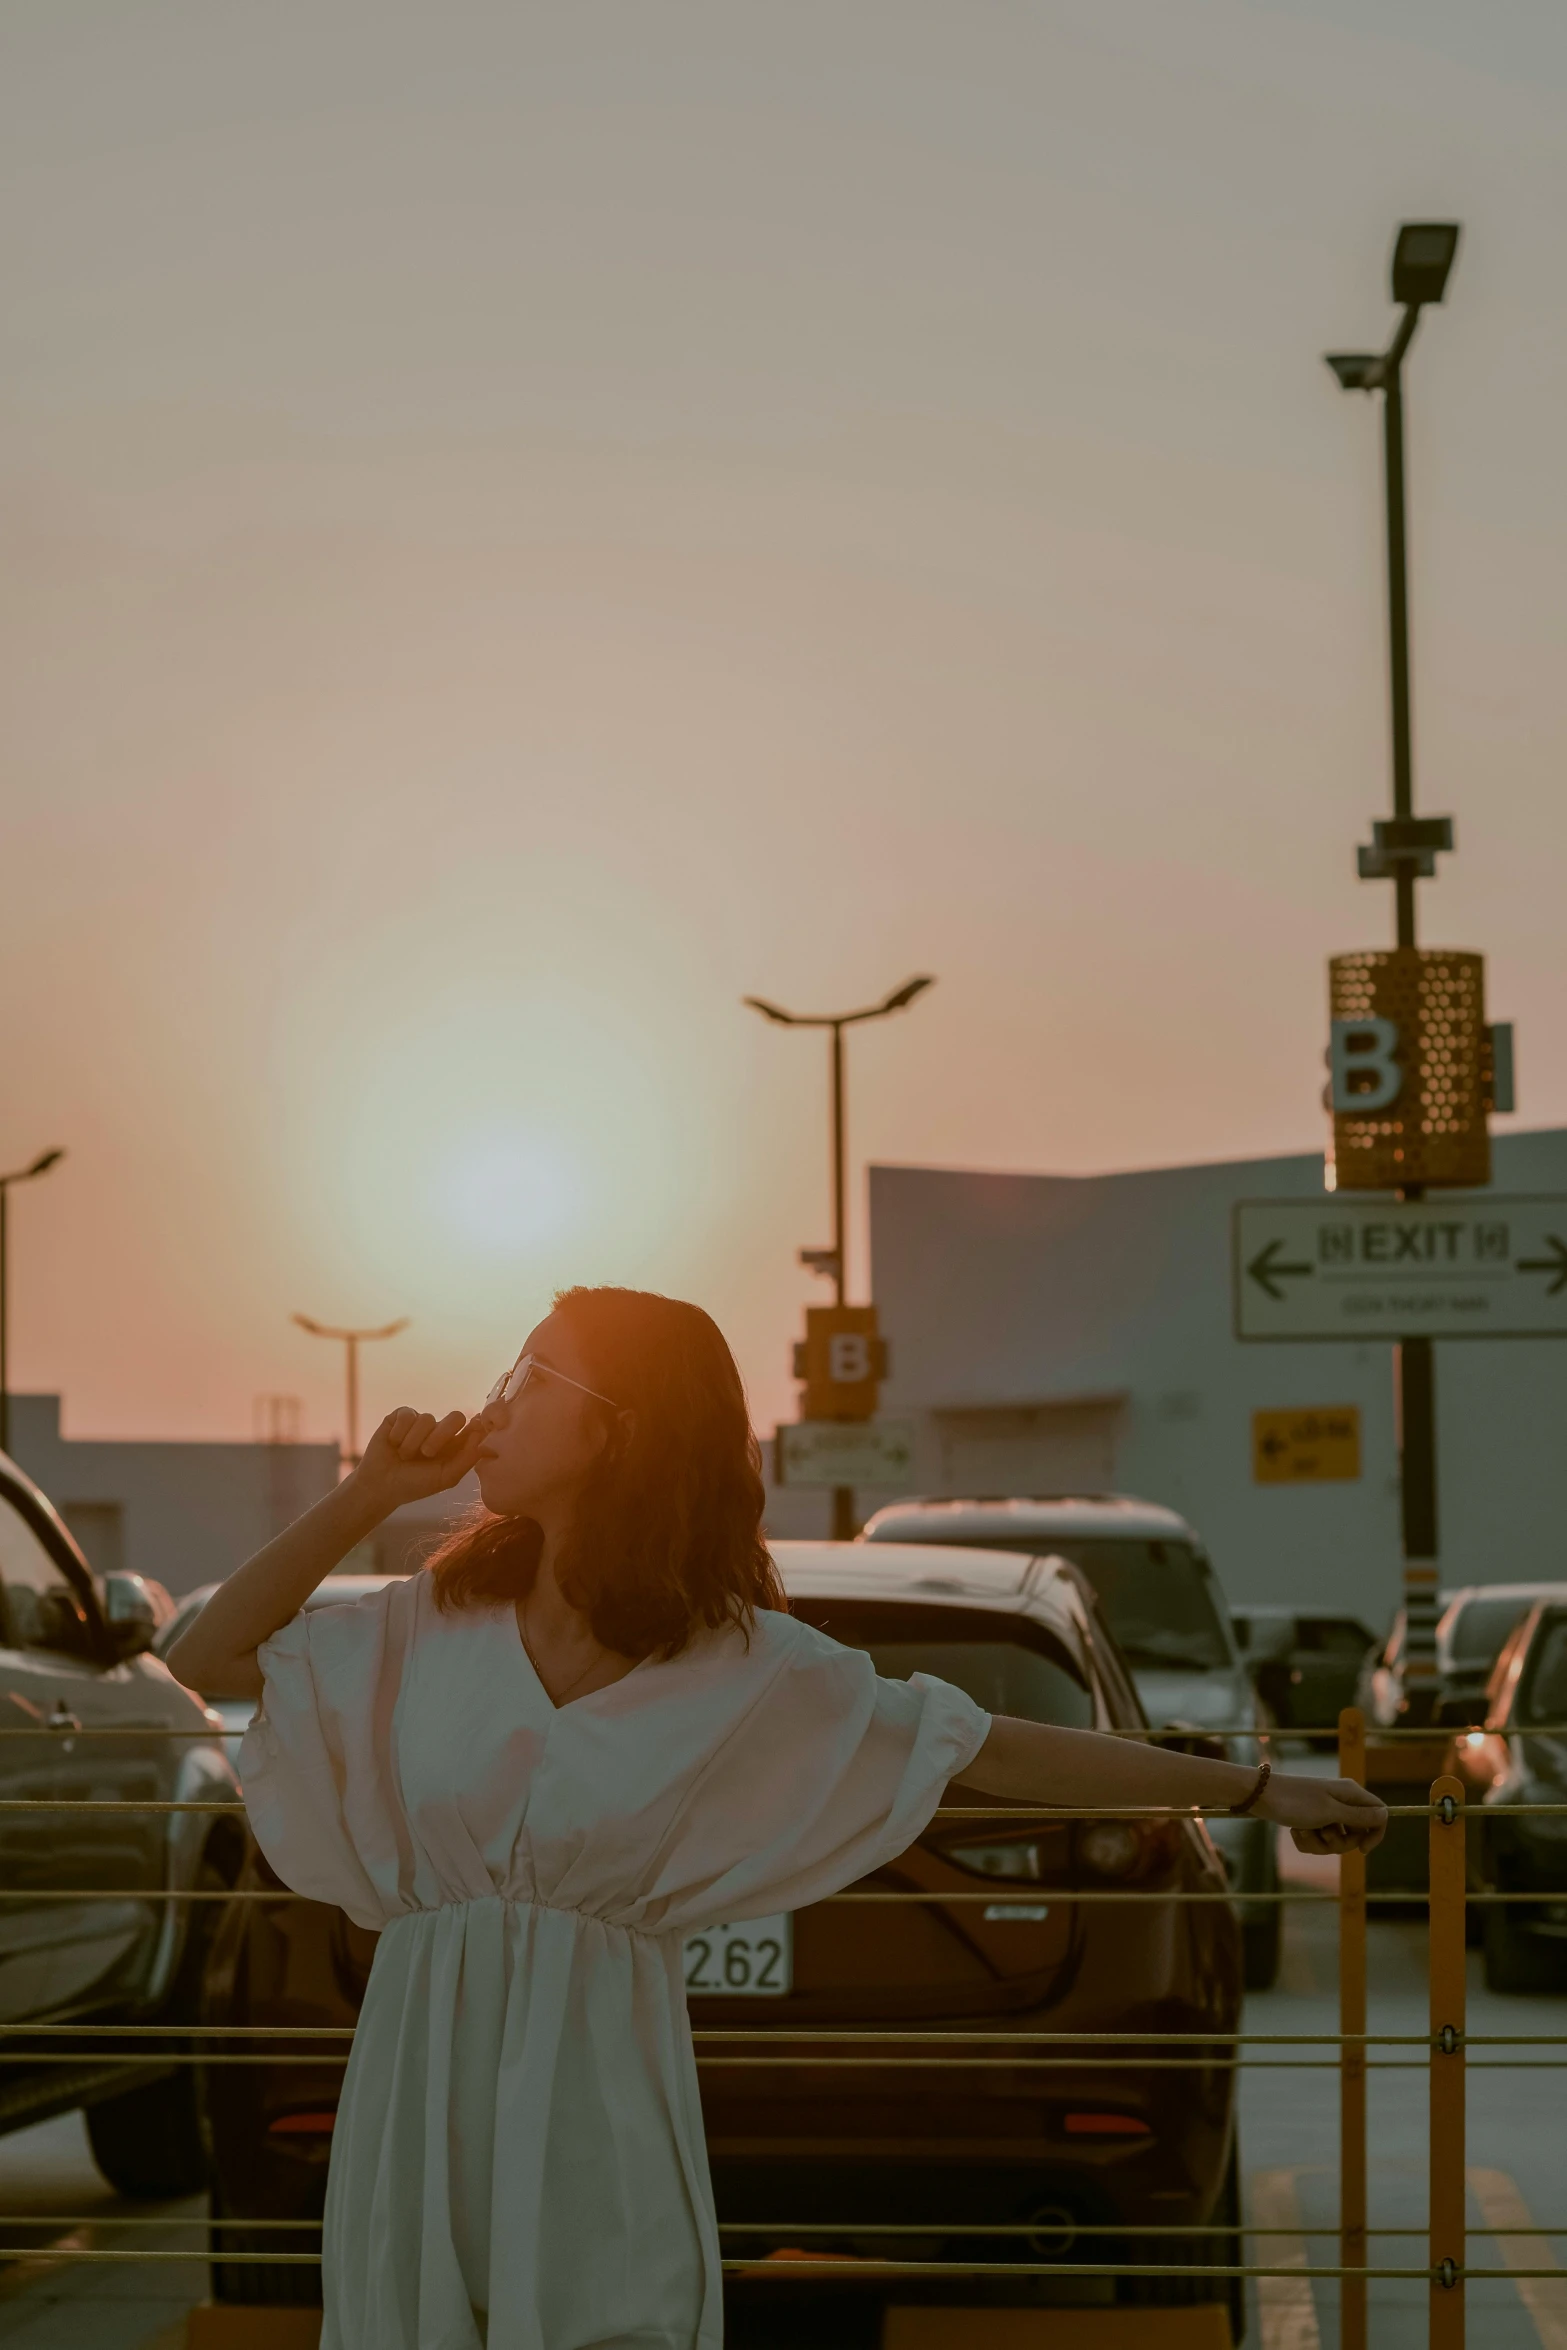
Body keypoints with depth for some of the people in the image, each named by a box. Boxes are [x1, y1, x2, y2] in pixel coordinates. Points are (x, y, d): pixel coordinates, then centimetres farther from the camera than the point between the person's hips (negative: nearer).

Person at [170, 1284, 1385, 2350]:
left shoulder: (744, 1665, -3)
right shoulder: (439, 1621, 6)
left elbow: (998, 1750, 1)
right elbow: (210, 1658, 10)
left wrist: (1253, 1787, 1)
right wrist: (368, 1494, 1)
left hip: (600, 2090, -2)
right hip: (422, 2082, 3)